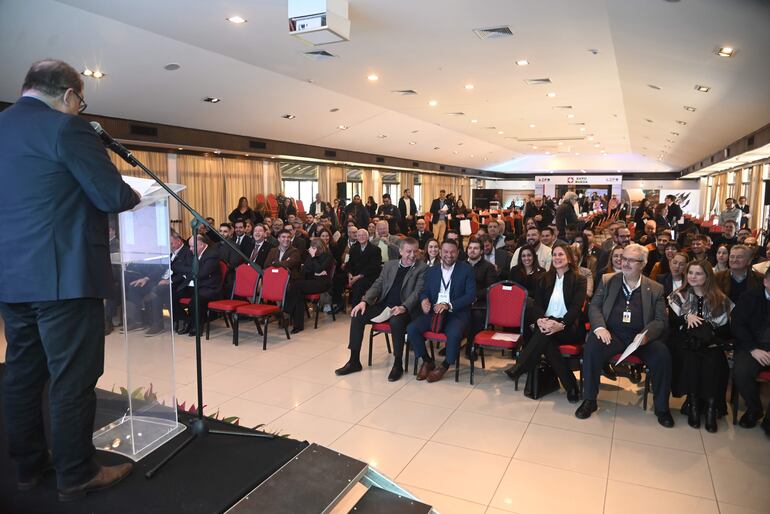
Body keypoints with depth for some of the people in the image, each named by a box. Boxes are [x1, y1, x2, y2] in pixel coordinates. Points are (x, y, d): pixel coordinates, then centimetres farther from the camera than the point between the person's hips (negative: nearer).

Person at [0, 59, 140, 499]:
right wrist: (134, 196, 6)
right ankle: (76, 474, 12)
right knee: (73, 377, 1)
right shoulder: (66, 127, -11)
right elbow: (113, 197, -15)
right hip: (63, 275, -8)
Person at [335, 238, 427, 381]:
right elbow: (377, 285, 12)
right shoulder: (389, 265, 15)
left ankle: (398, 364, -18)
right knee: (357, 315, -13)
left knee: (396, 321, -37)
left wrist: (403, 307, -27)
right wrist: (364, 301, -5)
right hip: (384, 305, 5)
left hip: (404, 309, -5)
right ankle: (354, 361, -3)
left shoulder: (422, 268, 0)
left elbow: (418, 292, -10)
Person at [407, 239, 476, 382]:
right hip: (434, 311, 4)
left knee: (454, 334, -35)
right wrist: (424, 299, -11)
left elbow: (471, 295, -6)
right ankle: (427, 361, 3)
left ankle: (444, 366, -6)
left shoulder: (466, 269, 1)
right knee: (411, 328, -20)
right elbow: (425, 291, 15)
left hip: (457, 313, -4)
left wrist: (448, 305, -18)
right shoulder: (431, 271, 13)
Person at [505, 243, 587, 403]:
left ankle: (519, 368, -36)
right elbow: (536, 304, 3)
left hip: (570, 328, -3)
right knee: (547, 342, -34)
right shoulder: (545, 279, 14)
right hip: (547, 324, 3)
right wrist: (540, 320, -22)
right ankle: (570, 386, -28)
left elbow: (576, 307, -9)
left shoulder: (579, 280, 4)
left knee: (546, 333, -36)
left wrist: (561, 324, -29)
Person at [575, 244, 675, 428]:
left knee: (662, 354, -27)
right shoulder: (607, 280, 10)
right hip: (611, 334, 0)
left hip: (641, 337, 1)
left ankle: (662, 407, -4)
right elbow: (594, 307, 6)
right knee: (591, 346, -30)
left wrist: (646, 335, -17)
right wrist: (599, 327, -15)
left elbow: (660, 321, 5)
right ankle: (589, 400, -15)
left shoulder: (655, 289, 9)